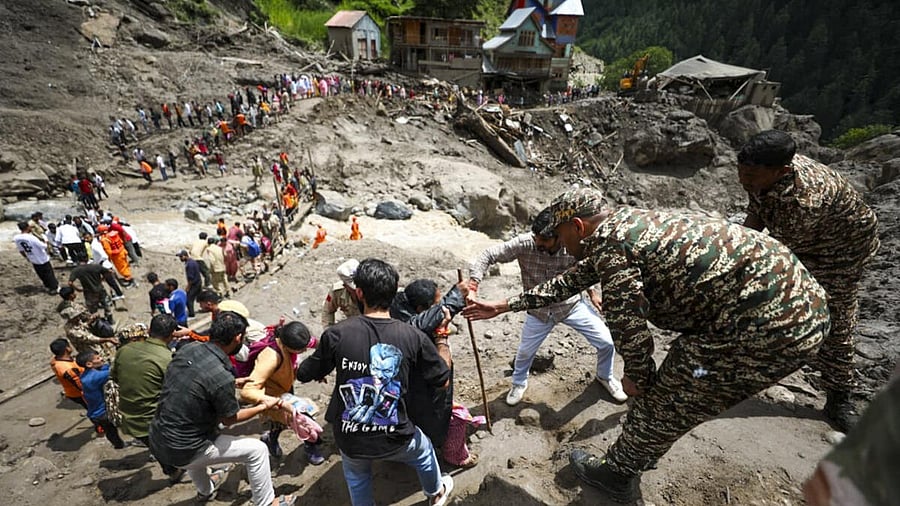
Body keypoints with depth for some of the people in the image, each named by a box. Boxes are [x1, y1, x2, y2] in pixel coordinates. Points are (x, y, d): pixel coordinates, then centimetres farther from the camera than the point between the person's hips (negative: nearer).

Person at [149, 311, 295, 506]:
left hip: (156, 442, 8)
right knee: (257, 450, 3)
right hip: (181, 453, -8)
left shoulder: (188, 348, -9)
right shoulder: (222, 377, -29)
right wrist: (264, 406, 1)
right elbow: (229, 419, -11)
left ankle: (205, 490, 57)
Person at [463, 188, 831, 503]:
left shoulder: (609, 247, -18)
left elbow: (628, 324, -17)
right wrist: (506, 305, 23)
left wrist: (637, 377, 4)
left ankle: (618, 475, 32)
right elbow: (571, 281, 18)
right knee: (672, 386, 23)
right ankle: (642, 451, 47)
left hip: (770, 326, -9)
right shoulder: (622, 223, 12)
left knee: (662, 403, 7)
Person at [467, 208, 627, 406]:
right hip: (539, 310, 0)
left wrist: (592, 291, 3)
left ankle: (605, 376, 38)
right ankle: (519, 383, 49)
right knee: (525, 352, 15)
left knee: (606, 343, 3)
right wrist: (472, 286, -37)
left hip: (572, 304, 1)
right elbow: (487, 256, -26)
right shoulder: (523, 244, -29)